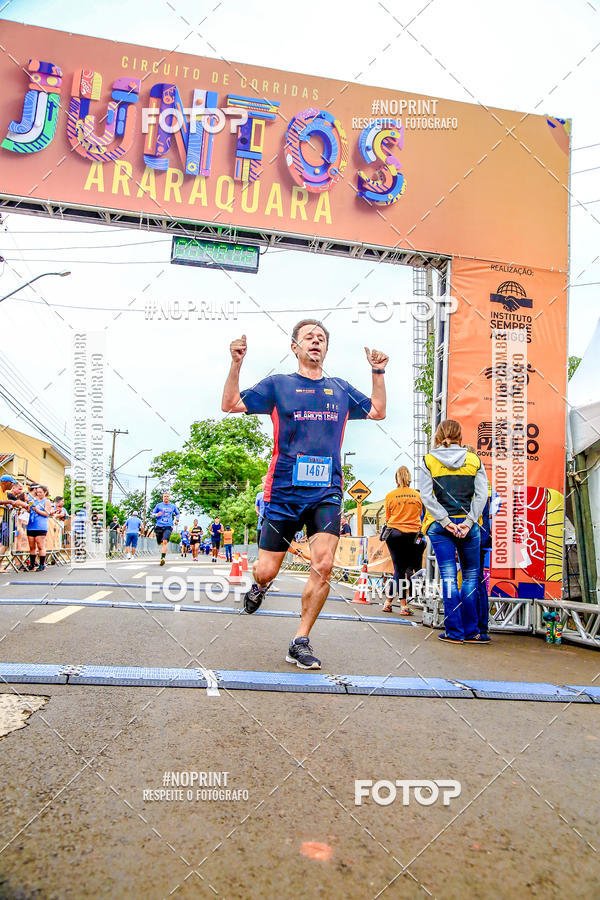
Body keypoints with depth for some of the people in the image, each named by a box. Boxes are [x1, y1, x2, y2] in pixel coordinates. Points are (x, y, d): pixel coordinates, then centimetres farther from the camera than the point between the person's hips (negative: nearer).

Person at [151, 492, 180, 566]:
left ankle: (162, 558, -25)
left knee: (165, 542, -20)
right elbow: (152, 514, 13)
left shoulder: (173, 506, 12)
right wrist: (156, 515, -9)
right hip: (159, 526, 1)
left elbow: (177, 514, 28)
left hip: (168, 527, -1)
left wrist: (175, 520, 10)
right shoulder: (158, 505, 9)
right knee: (159, 543, 8)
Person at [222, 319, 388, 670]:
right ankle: (260, 585, 41)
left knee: (323, 566, -15)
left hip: (327, 492, 2)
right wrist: (237, 364, -8)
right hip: (284, 492, -1)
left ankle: (300, 643, 1)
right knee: (265, 572, 1)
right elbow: (230, 405, 3)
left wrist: (378, 372, 15)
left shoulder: (341, 389, 15)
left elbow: (378, 412, 25)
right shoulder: (277, 385, 7)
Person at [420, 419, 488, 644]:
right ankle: (470, 632, 14)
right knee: (470, 576, 11)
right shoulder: (474, 460, 6)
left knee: (449, 577, 2)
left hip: (440, 526, -1)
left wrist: (445, 521, -8)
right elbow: (481, 494, -5)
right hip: (468, 525, 1)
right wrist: (468, 521, -8)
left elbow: (426, 496, -8)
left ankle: (454, 632, 5)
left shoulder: (428, 461, 2)